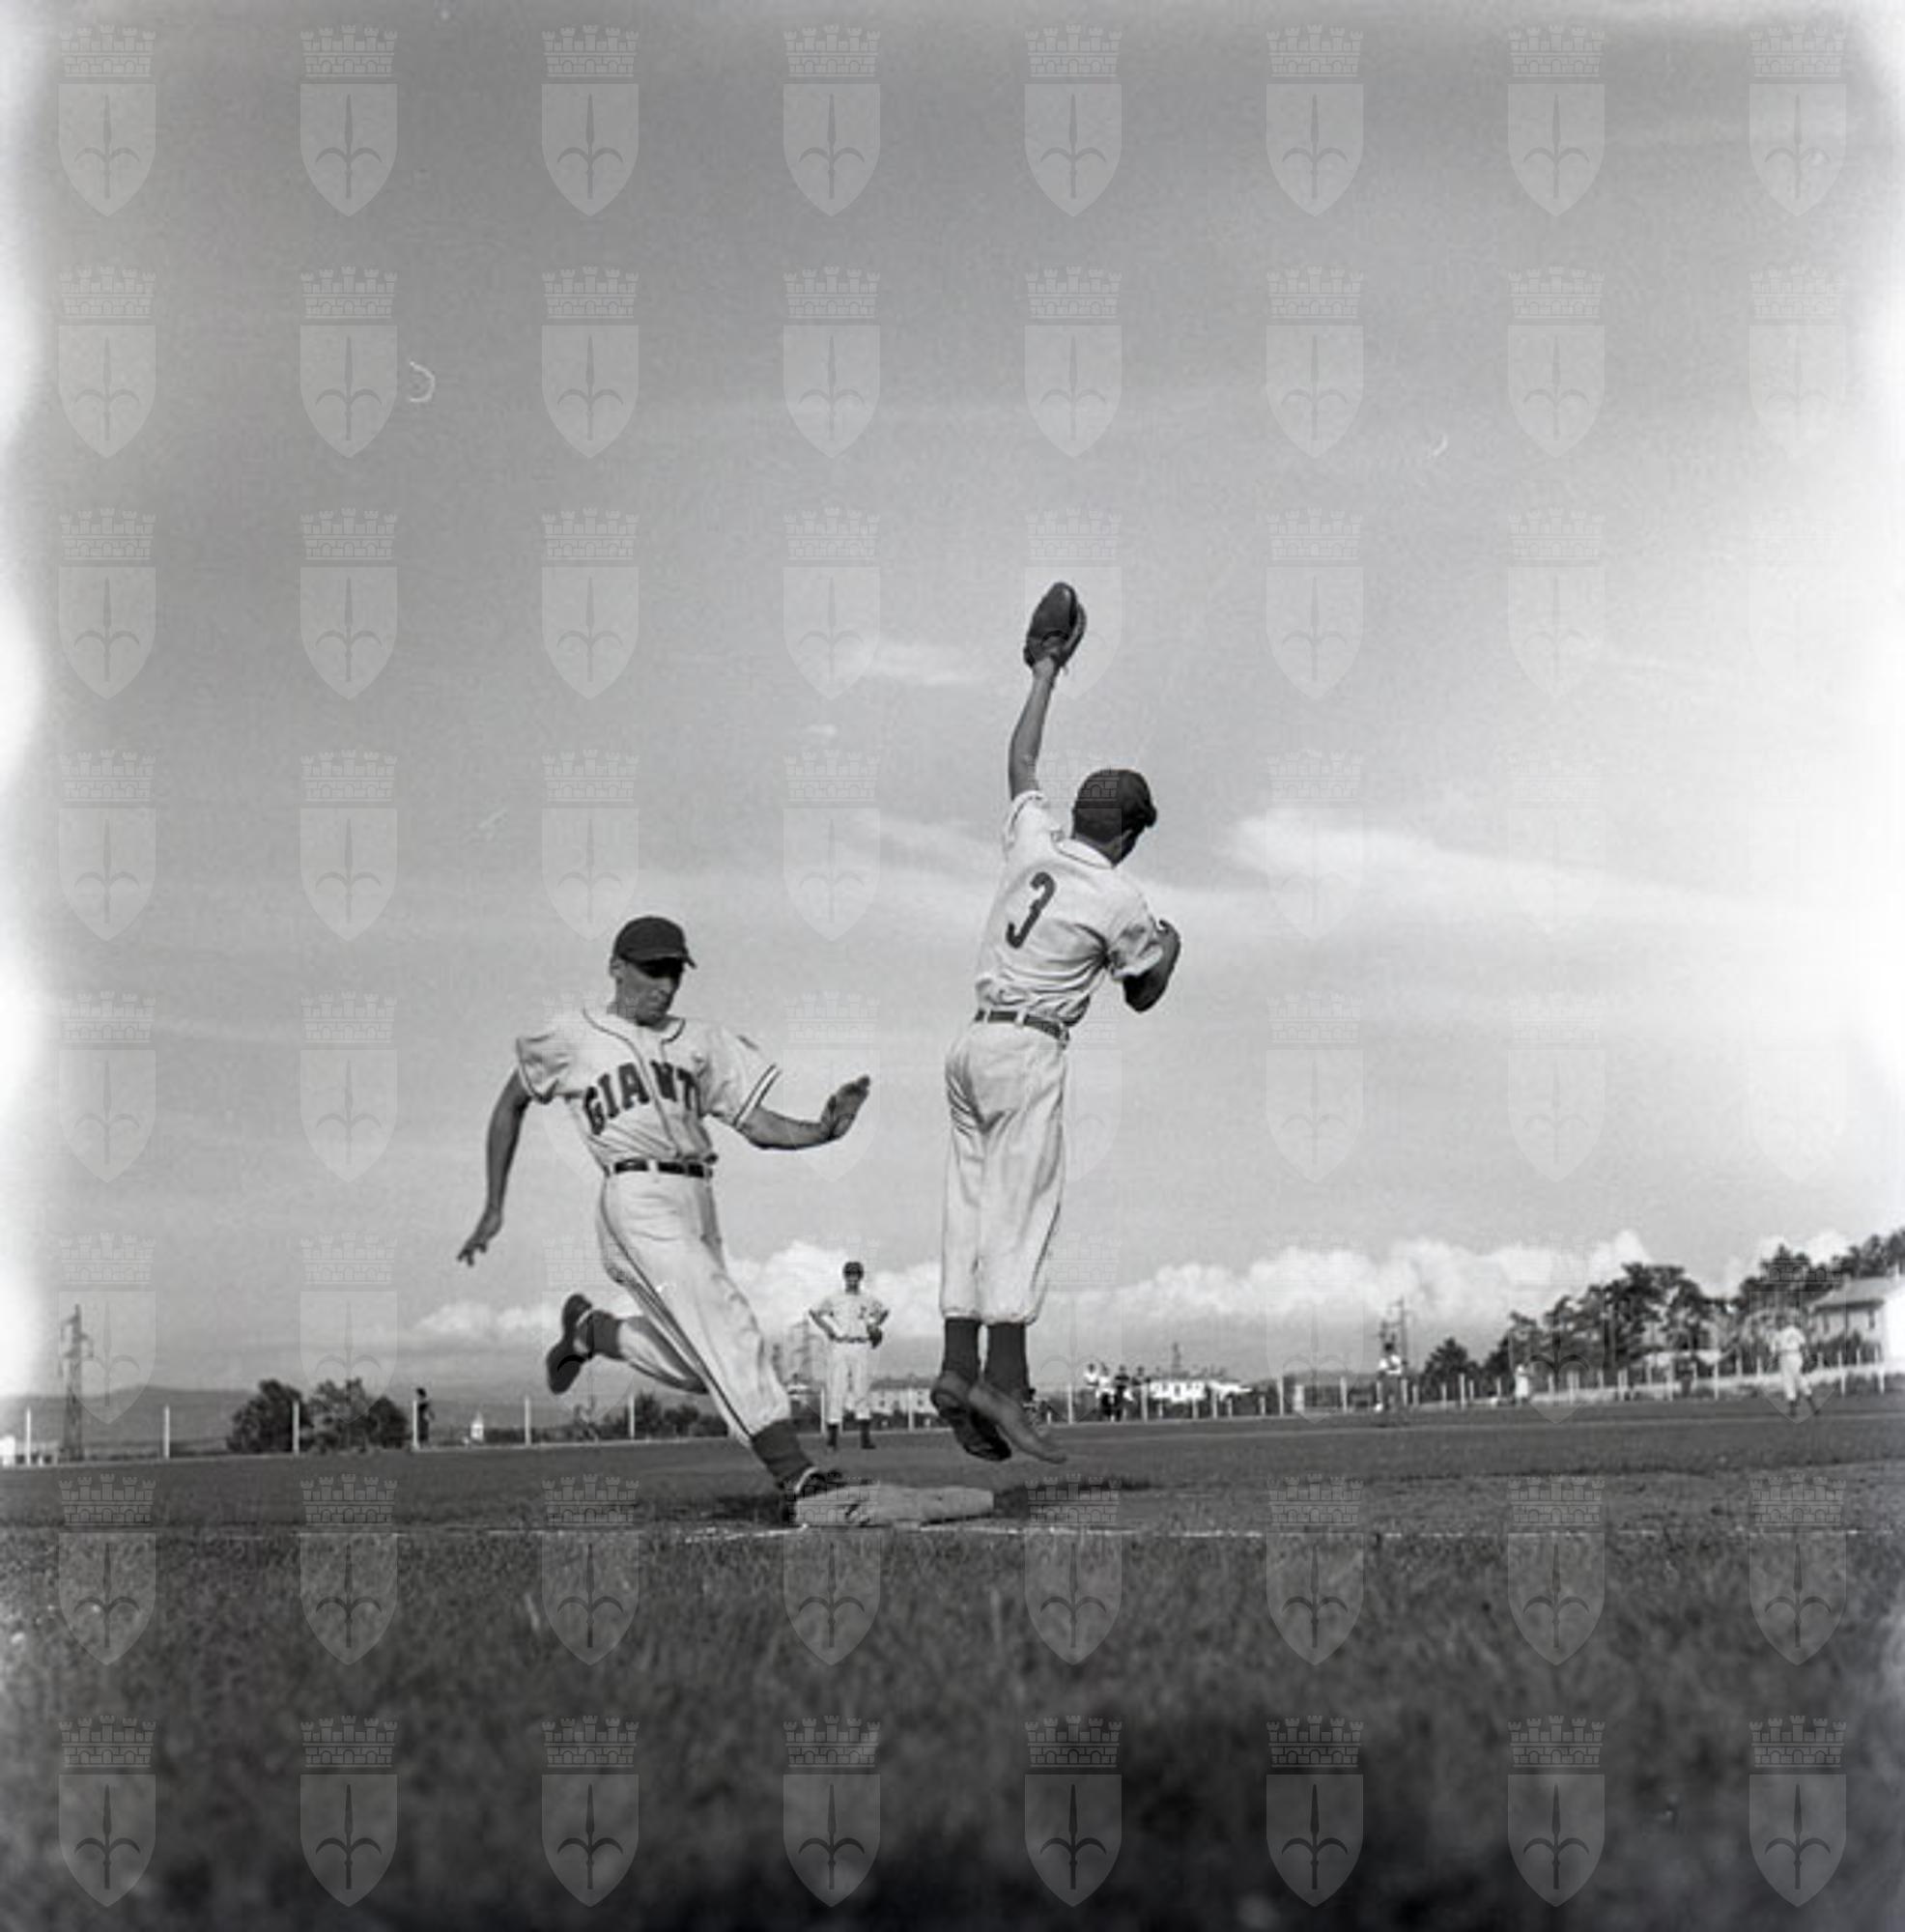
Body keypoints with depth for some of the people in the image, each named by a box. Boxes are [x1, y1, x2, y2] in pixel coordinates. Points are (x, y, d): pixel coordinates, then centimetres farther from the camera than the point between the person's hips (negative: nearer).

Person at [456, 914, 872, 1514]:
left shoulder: (702, 1043, 19)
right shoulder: (572, 1038, 9)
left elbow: (760, 1125, 12)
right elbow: (510, 1106, 20)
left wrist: (824, 1130, -8)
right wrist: (493, 1209, 18)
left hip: (699, 1206, 6)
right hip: (638, 1199, -6)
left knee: (695, 1370, 6)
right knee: (724, 1324, -22)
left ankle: (590, 1330, 32)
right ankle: (791, 1469, -29)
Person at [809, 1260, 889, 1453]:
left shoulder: (868, 1300, 13)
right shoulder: (833, 1300, 7)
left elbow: (884, 1311, 31)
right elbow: (813, 1311, 16)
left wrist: (875, 1325, 14)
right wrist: (826, 1328, 3)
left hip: (862, 1348, 1)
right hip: (839, 1348, -1)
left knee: (862, 1391, -5)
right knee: (836, 1390, -6)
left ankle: (866, 1437, -7)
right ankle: (832, 1436, -1)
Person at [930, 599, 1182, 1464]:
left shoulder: (1034, 841, 8)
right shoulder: (1122, 903, -5)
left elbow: (1021, 761, 25)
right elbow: (1143, 995, 8)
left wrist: (1048, 668, 36)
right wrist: (1167, 952, 29)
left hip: (971, 1043, 7)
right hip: (1029, 1050, -6)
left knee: (974, 1205, 6)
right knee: (1021, 1211, -11)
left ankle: (959, 1366, -1)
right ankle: (1003, 1381, -20)